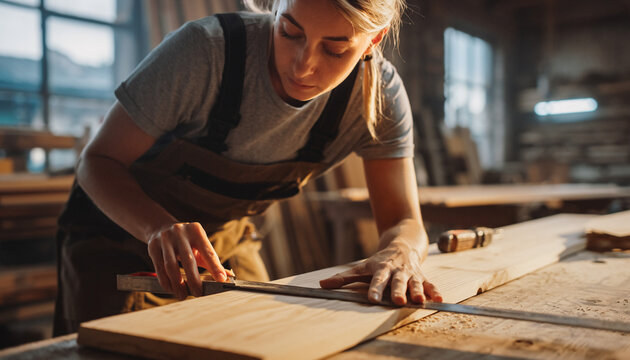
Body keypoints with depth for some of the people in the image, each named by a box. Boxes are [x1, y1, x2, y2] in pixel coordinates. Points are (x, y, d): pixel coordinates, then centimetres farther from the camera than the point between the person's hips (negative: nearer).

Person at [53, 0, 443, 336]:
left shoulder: (379, 93, -20)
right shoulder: (205, 50, -31)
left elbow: (404, 222, -19)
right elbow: (98, 160, -23)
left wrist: (398, 252, -44)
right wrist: (161, 228, -44)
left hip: (227, 242, 3)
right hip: (126, 225, -2)